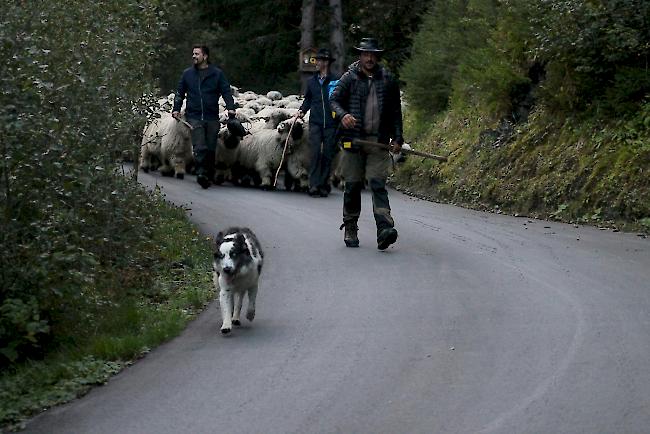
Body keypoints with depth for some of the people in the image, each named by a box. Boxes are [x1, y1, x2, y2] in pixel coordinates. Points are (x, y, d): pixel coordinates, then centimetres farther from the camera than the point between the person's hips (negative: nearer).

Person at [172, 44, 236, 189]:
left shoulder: (217, 74, 6)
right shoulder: (187, 74, 11)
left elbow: (226, 92, 2)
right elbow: (180, 93, 17)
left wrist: (231, 108, -14)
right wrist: (176, 109, 4)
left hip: (212, 118, 0)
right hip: (194, 116, 0)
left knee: (211, 149, 5)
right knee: (200, 148, -16)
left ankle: (209, 175, 15)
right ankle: (201, 172, -21)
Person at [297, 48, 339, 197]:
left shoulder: (335, 81, -1)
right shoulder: (311, 81, 12)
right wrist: (302, 110, 7)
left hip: (331, 124, -2)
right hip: (315, 123, 2)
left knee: (328, 154, 3)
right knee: (315, 153, -10)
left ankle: (324, 184, 12)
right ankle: (314, 184, -12)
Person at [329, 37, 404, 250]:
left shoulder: (388, 80, 9)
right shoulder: (350, 77, 5)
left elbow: (395, 111, 14)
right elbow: (334, 100, 4)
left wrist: (397, 138, 7)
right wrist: (343, 114, -17)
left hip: (379, 142, 0)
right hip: (353, 140, 0)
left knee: (378, 184, -11)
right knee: (352, 185, 5)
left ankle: (385, 229, -23)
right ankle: (350, 230, 17)